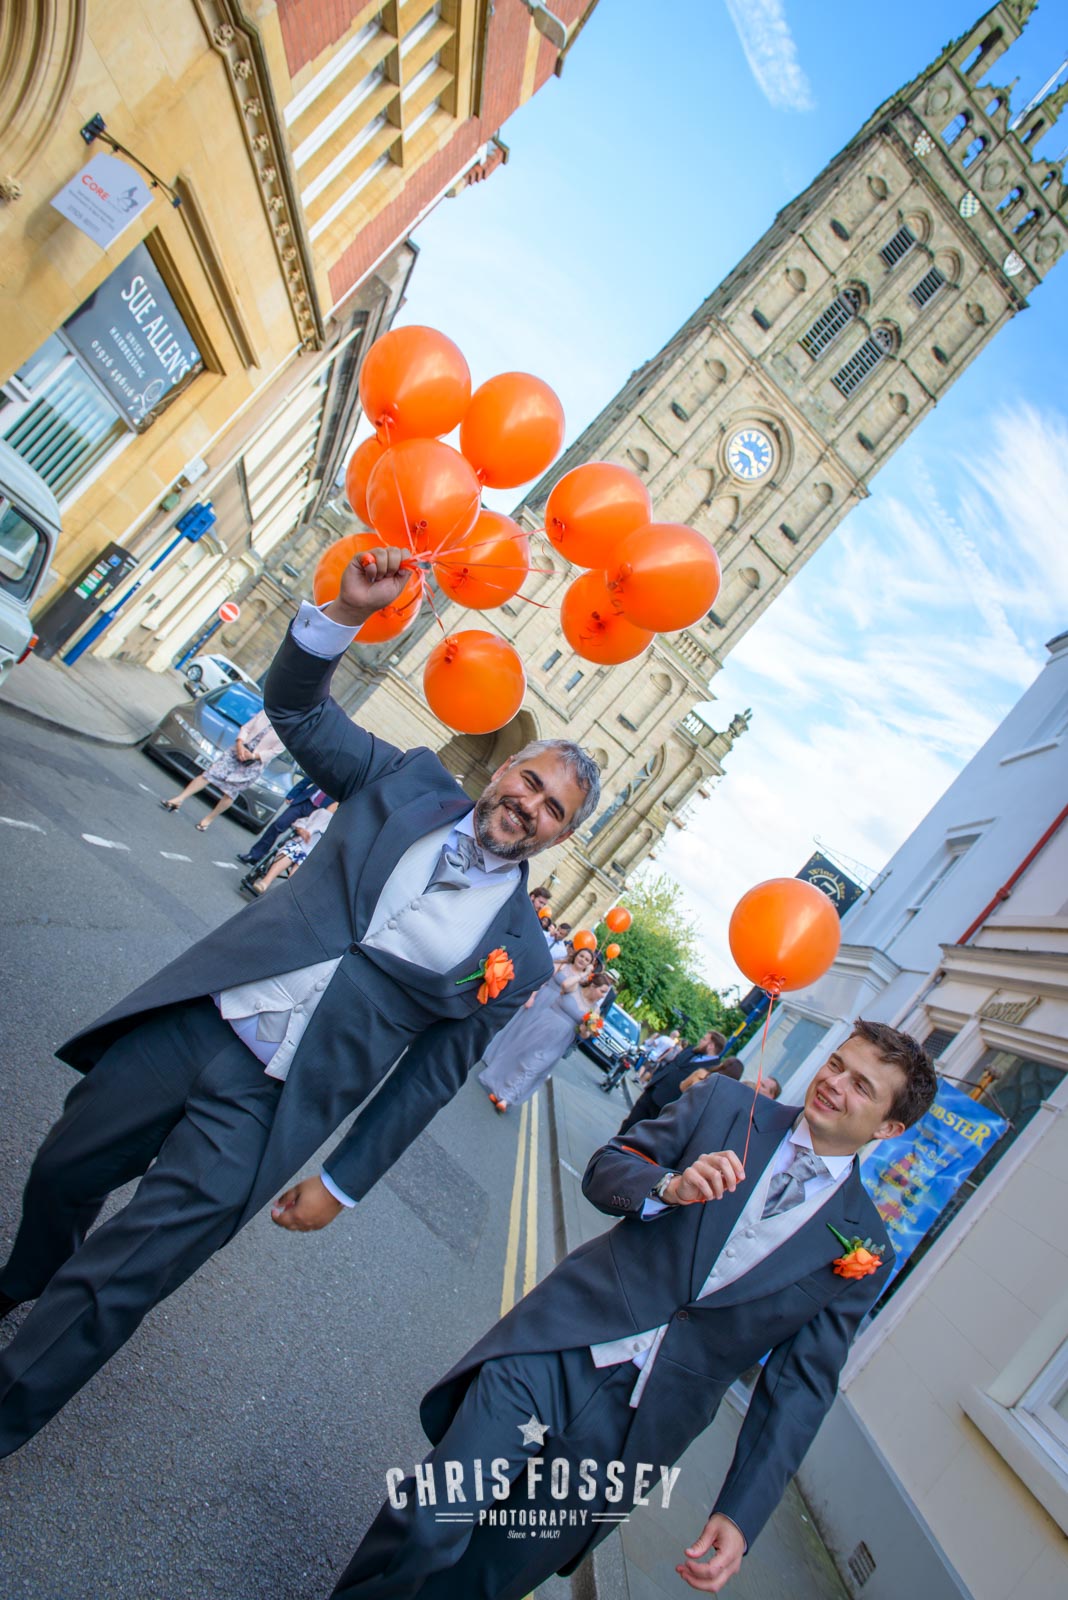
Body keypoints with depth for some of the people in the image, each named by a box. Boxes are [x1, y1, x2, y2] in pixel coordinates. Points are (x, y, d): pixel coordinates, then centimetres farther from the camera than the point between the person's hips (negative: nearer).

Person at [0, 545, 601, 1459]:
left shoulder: (517, 953, -6)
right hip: (197, 1018, 4)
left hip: (265, 1103, -3)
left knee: (117, 1282, 2)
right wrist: (348, 612, -17)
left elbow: (431, 1076, -1)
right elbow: (295, 703, 0)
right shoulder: (413, 781, -1)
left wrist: (344, 1183, 1)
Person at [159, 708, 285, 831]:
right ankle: (179, 800, 3)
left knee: (231, 793, 1)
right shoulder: (266, 712, 1)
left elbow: (275, 750, -12)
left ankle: (209, 819, 18)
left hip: (254, 764, -3)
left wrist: (253, 756, -20)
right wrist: (240, 744, -12)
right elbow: (246, 727, 5)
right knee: (209, 773, -4)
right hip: (237, 750, 3)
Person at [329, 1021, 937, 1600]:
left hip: (634, 1429, 1)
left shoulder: (864, 1250, 1)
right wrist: (669, 1187, -18)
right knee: (425, 1530, -6)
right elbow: (604, 1169, 2)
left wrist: (741, 1514, -3)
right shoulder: (725, 1102, 1)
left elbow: (801, 1386, 3)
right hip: (559, 1347, 0)